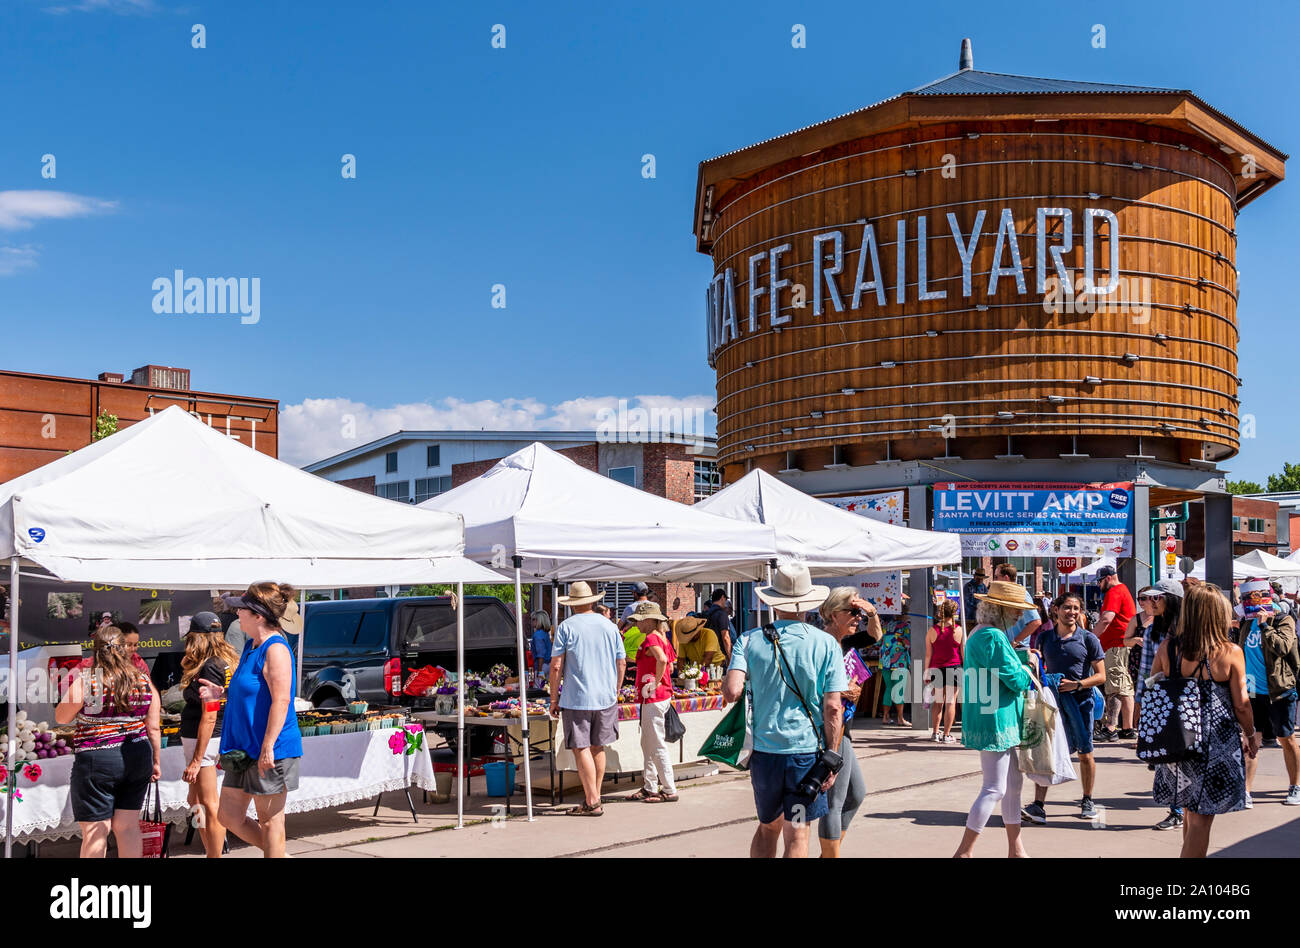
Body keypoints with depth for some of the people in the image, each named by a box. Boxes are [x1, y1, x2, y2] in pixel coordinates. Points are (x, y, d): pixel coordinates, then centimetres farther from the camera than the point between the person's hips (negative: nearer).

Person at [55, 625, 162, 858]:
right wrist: (156, 761, 14)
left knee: (95, 831, 4)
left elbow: (61, 717, 2)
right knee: (128, 826, 12)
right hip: (138, 759, 4)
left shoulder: (84, 683, -11)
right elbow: (154, 728, 4)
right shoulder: (144, 681, 1)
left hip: (96, 762, -4)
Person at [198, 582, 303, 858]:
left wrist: (268, 747, -25)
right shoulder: (251, 646, 13)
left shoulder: (275, 649, -16)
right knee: (229, 816, 13)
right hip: (244, 750, 10)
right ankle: (279, 854, 27)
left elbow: (281, 700, -23)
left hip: (270, 751, -10)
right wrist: (222, 693, 10)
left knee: (269, 820, 2)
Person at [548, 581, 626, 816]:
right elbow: (621, 664, 10)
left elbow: (556, 666, -8)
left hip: (577, 698, -5)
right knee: (597, 748, 15)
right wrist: (614, 692, 20)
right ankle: (594, 796, 23)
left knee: (581, 749, -2)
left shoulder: (566, 627, -5)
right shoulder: (609, 626, 7)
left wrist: (554, 698, 0)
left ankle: (592, 803, -5)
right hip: (606, 698, 5)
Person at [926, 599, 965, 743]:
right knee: (950, 702, 3)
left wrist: (926, 672, 8)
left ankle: (935, 733, 15)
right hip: (954, 668, -2)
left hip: (936, 669, 2)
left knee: (938, 703, 14)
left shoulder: (932, 630, -2)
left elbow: (928, 654, 0)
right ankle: (947, 735, 3)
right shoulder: (959, 630, -5)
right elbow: (963, 653, 1)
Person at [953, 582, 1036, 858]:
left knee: (1014, 783, 17)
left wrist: (1022, 669, 10)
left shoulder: (978, 634, 14)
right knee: (995, 789, -7)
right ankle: (964, 852, -3)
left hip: (983, 718, 11)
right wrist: (1028, 667, 1)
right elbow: (1017, 680, -19)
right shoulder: (994, 637, -19)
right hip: (995, 720, -11)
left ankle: (1015, 849, 26)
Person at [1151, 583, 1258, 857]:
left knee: (1191, 810, 20)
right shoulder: (1230, 652, -13)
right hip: (1215, 742, -4)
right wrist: (1251, 736, 10)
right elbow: (1241, 704, -7)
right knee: (1201, 819, 2)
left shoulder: (1168, 648, -4)